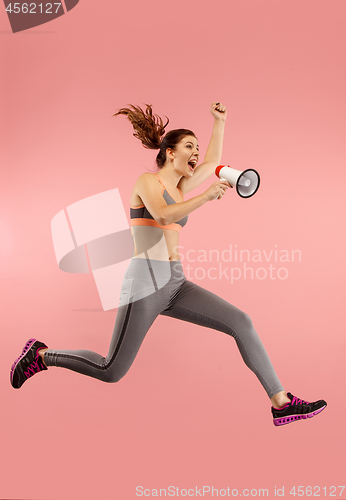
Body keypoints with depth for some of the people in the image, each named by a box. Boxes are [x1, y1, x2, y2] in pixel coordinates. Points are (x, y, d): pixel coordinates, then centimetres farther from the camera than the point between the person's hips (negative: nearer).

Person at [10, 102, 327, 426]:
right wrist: (207, 196, -26)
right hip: (145, 281, -7)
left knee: (241, 322, -6)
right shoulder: (147, 181, -2)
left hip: (175, 284, 7)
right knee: (112, 372, -2)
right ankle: (41, 354, 20)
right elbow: (163, 216, -23)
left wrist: (219, 120, 33)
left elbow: (213, 162, 32)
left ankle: (281, 403, 0)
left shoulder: (179, 189, 20)